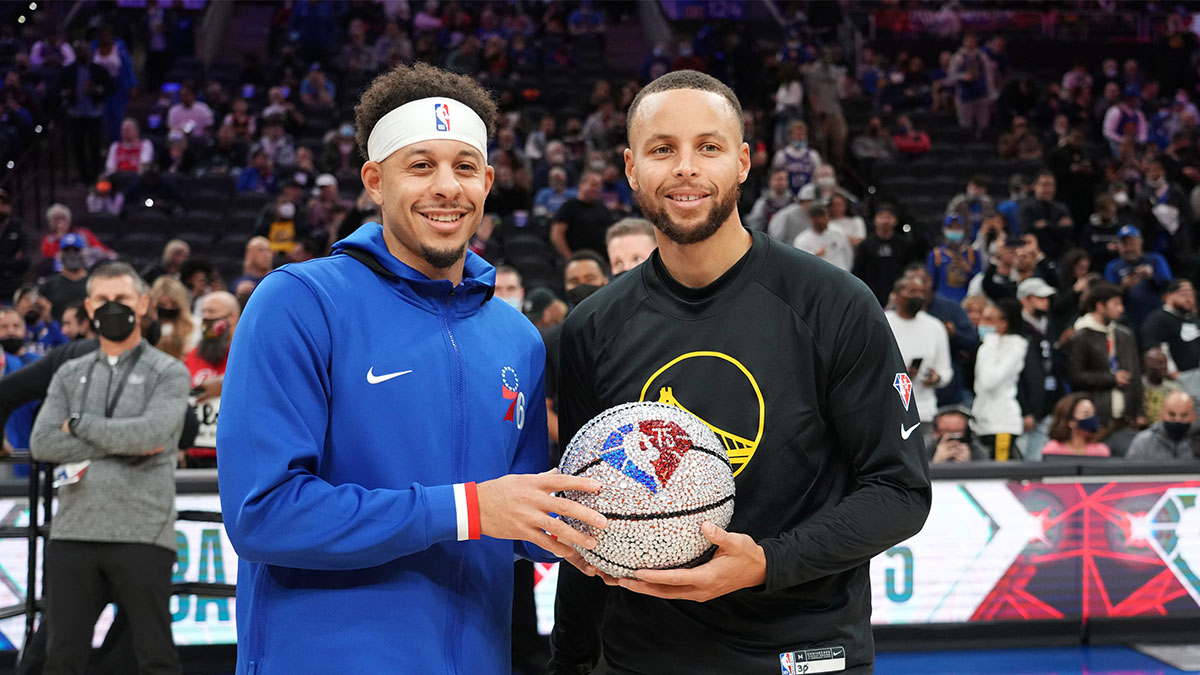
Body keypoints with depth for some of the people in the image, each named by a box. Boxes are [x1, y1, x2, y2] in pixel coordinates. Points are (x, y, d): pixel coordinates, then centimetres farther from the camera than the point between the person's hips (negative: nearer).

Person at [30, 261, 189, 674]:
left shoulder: (169, 373, 5)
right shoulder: (69, 376, 16)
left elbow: (151, 433, -14)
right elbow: (42, 443, 1)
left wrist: (80, 424, -3)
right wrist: (122, 447, -7)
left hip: (141, 535, -4)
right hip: (73, 533, 4)